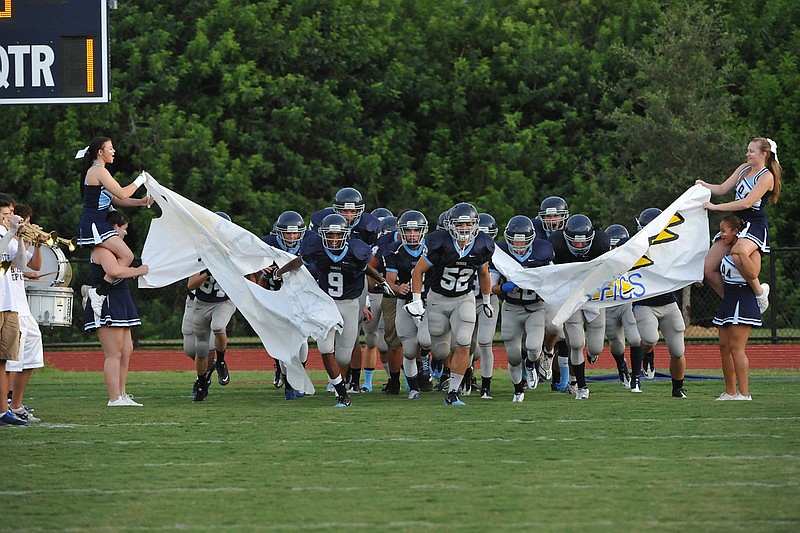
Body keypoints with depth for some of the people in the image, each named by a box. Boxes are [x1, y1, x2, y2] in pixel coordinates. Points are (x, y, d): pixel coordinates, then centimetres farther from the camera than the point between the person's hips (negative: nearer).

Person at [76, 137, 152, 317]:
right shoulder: (99, 171, -12)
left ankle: (94, 290, 10)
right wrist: (140, 180, -2)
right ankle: (99, 293, -18)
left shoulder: (95, 171, 21)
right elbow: (122, 194, -16)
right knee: (127, 256, -17)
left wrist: (141, 201, 8)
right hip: (94, 225, -11)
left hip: (96, 225, 11)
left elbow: (115, 199, 19)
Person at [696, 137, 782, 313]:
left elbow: (747, 203, -20)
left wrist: (715, 207, -20)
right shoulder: (744, 169, 14)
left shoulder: (767, 177, -11)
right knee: (708, 269, -3)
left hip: (755, 226, -8)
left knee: (738, 254, -40)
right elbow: (722, 189, 16)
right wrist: (704, 185, -3)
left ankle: (759, 291, -19)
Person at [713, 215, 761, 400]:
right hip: (728, 302, 9)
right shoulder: (728, 251, 16)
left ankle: (744, 393, -12)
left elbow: (753, 273, -27)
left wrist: (742, 252, -26)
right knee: (724, 347, 8)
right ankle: (730, 393, 13)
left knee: (736, 348, -12)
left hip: (743, 302, -9)